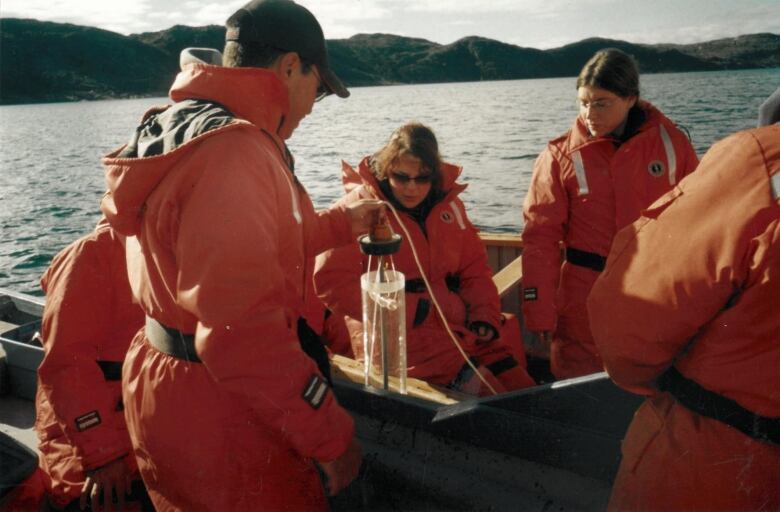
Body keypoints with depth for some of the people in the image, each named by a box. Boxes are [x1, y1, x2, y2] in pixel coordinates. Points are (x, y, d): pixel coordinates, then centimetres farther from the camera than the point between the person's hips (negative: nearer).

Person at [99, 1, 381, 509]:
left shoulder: (185, 126, 8)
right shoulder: (232, 151, -26)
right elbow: (244, 334, -31)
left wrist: (341, 223, 26)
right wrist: (333, 437, -22)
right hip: (217, 414, -10)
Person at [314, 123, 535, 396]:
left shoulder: (448, 203, 14)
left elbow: (475, 268, 20)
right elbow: (331, 279, -12)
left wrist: (484, 314, 1)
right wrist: (409, 311, -15)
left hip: (455, 324, 6)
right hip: (392, 333, -5)